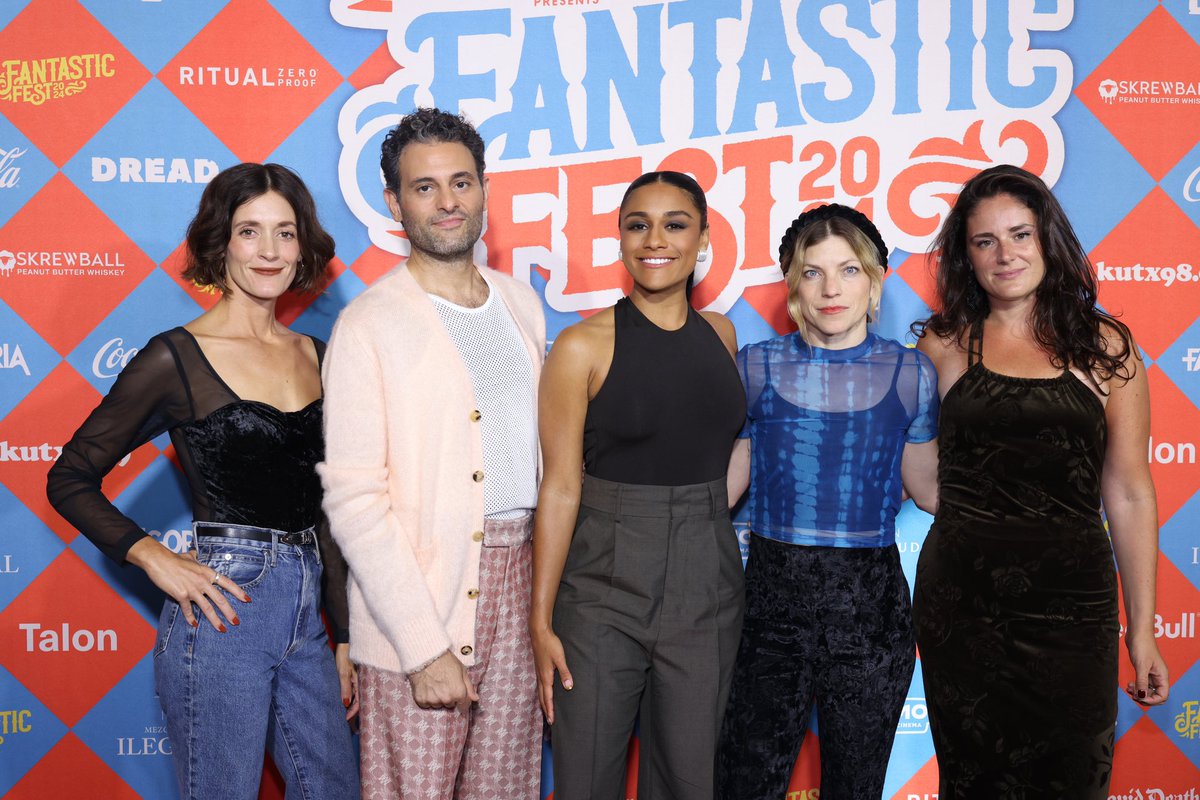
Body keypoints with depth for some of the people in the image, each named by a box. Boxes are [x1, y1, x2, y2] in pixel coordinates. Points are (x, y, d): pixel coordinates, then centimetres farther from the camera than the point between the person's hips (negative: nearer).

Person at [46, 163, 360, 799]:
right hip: (225, 612, -5)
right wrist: (157, 560, -12)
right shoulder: (177, 358, -6)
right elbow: (70, 480, -1)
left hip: (309, 614, 5)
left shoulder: (314, 357, 9)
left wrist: (345, 638, 13)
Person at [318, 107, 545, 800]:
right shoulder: (370, 324, -8)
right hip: (419, 598, -5)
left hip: (519, 582, 5)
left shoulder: (523, 304, 11)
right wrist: (424, 646, -16)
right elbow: (354, 501, -12)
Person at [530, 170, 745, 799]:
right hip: (604, 588, -4)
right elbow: (560, 487, -9)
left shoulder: (720, 334, 6)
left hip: (706, 586, 4)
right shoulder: (584, 345, -8)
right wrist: (541, 622, -10)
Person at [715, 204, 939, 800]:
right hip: (773, 599, 0)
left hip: (870, 607, 1)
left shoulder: (909, 373, 1)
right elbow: (722, 483, 5)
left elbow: (927, 488, 11)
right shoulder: (756, 367, 1)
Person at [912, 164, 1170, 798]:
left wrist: (1142, 630, 3)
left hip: (1071, 603, 0)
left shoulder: (1105, 347, 3)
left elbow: (1128, 494, 3)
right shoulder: (945, 343, 3)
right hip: (961, 598, 0)